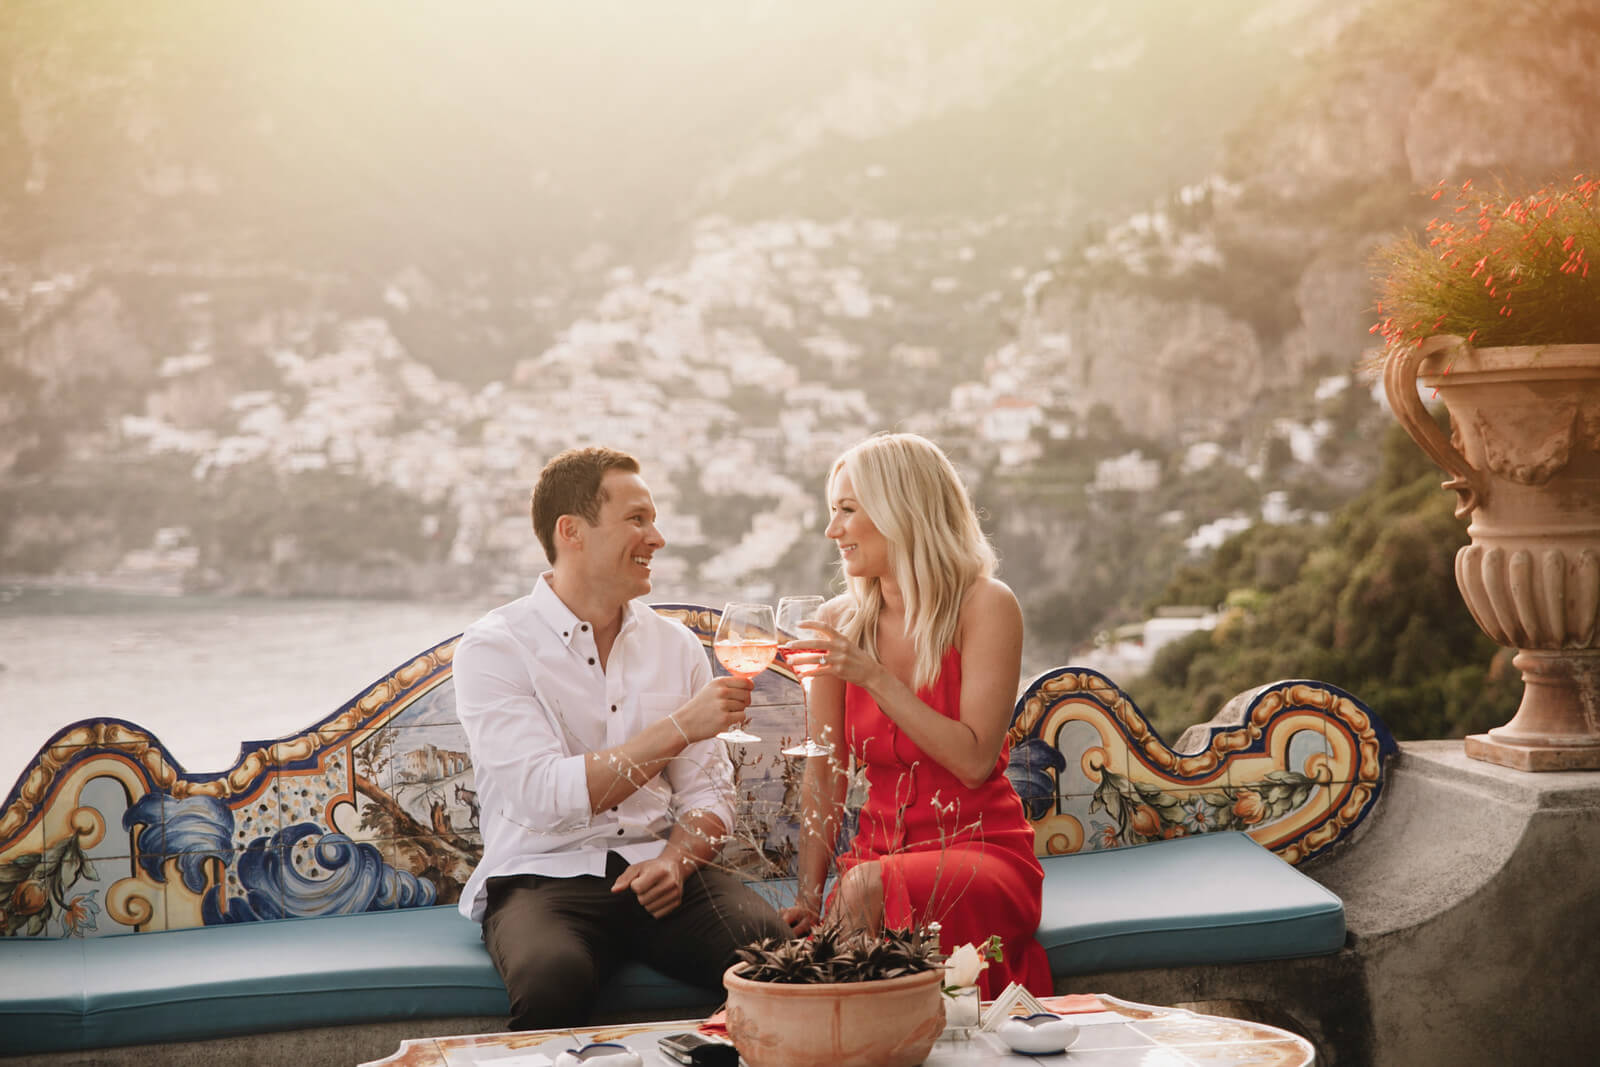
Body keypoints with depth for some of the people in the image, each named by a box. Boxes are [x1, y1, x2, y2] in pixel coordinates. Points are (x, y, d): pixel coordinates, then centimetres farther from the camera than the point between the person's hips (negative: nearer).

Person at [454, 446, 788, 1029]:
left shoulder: (675, 644, 13)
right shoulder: (494, 647, -4)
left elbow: (707, 790, 12)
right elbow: (545, 796, -16)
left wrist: (677, 858, -10)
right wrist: (679, 728, -18)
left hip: (657, 868, 4)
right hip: (542, 876, -3)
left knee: (770, 944, -27)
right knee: (553, 977, -37)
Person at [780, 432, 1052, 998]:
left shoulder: (985, 605, -7)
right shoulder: (839, 622, 5)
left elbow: (974, 760, -15)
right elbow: (823, 776, 6)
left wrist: (875, 677, -20)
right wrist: (809, 897, -6)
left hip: (981, 851, -3)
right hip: (880, 846, 3)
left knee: (870, 888, -35)